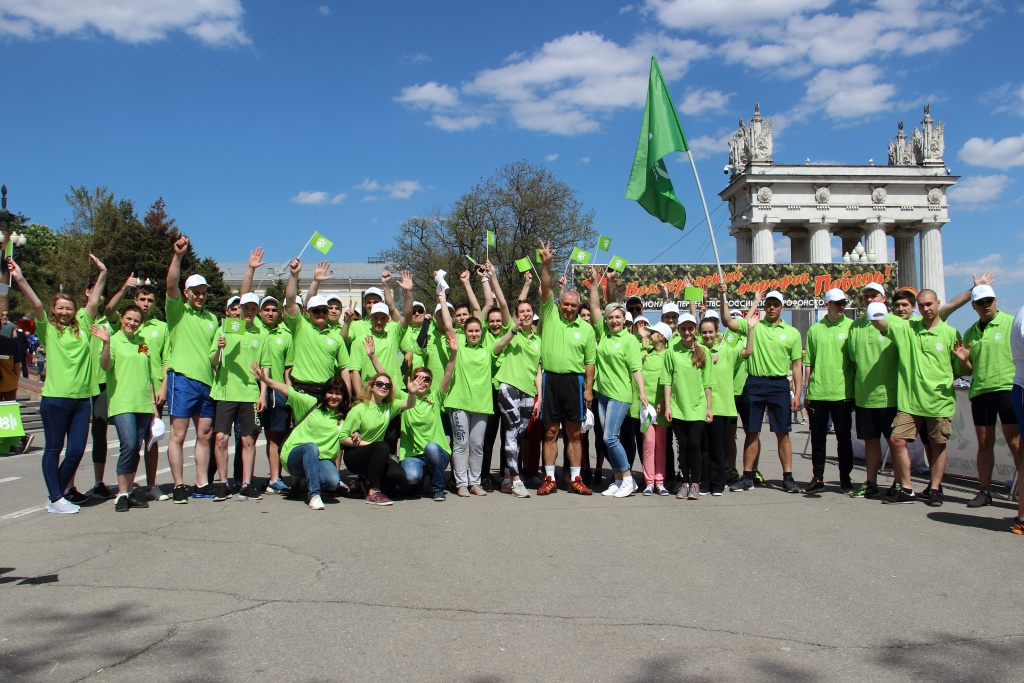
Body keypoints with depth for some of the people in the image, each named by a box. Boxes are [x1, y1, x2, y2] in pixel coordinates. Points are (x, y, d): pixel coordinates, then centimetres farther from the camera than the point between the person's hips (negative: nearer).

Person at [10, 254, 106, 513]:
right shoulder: (48, 329, 2)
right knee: (53, 449, 4)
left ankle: (64, 488, 24)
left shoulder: (82, 325, 12)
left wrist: (102, 274, 7)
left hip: (82, 398, 4)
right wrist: (19, 280, -23)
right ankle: (55, 499, 9)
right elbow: (36, 305, -10)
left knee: (77, 450, 4)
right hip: (55, 398, -4)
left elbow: (93, 301, 11)